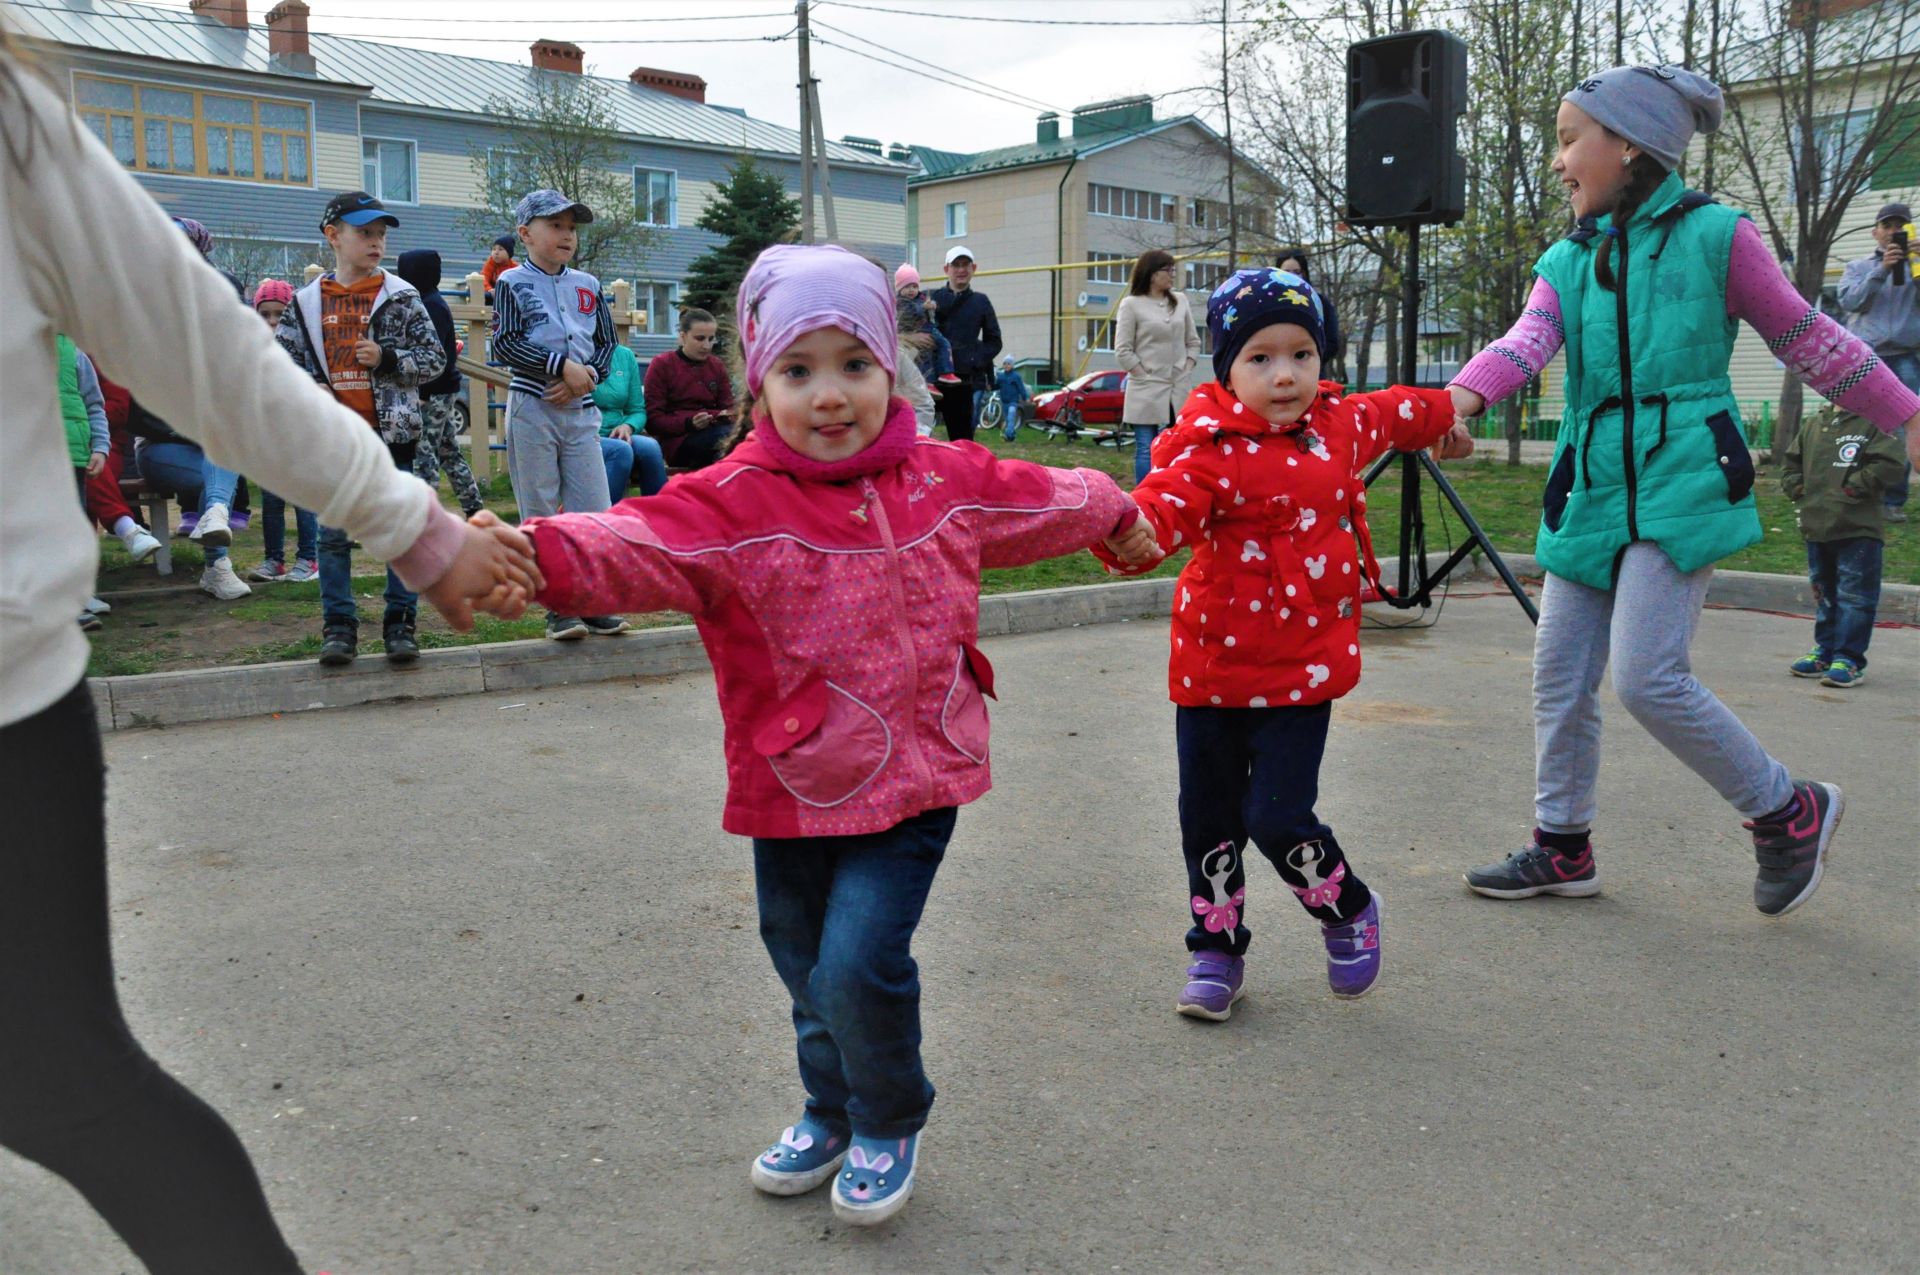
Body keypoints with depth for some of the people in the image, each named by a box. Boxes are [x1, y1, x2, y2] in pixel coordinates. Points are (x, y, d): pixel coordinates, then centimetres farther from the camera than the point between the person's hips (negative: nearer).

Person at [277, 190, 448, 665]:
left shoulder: (401, 297, 2)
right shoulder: (307, 302, 7)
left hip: (391, 431, -1)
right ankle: (339, 626, 14)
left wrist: (387, 359, -13)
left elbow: (435, 358, 1)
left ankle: (400, 623, 11)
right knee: (334, 533, 5)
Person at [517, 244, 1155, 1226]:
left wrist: (1117, 516, 37)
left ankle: (889, 1124, 19)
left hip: (912, 776, -1)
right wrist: (537, 554, -49)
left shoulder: (946, 479, 0)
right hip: (790, 785, 1)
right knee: (803, 964, 18)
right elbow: (637, 543, -29)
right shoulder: (732, 505, -11)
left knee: (859, 962, -12)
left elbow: (1046, 501, 19)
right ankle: (831, 1112, 47)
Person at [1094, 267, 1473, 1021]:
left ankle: (1349, 911, 24)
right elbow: (1167, 502, -32)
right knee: (1208, 819, 9)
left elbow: (1394, 412, 26)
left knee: (1279, 818, -7)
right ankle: (1217, 949, 31)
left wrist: (1445, 420, 47)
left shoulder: (1342, 424, 3)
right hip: (1212, 668, -1)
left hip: (1302, 671, 1)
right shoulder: (1212, 450, -13)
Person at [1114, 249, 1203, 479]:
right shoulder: (1131, 305, -3)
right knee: (1146, 450, -2)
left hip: (1178, 391, 4)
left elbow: (1193, 342, 14)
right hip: (1146, 391, -4)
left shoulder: (1180, 301, 11)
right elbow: (1123, 351, -5)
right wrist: (1145, 376, -10)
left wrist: (1186, 372, 2)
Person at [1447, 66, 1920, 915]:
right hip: (1592, 493, 6)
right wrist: (1464, 394, -29)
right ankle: (1562, 847, 24)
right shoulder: (1567, 262, 10)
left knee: (1647, 676, -15)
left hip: (1683, 487, -5)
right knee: (1560, 677, 6)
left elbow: (1807, 341, 7)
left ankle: (1789, 812, 9)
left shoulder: (1715, 237, -1)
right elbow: (1528, 341, -9)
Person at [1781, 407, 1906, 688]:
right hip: (1816, 527, 7)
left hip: (1859, 530, -6)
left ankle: (1849, 659, -1)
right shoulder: (1813, 424, 13)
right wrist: (1797, 488, 7)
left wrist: (1854, 487, -16)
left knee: (1854, 594, -5)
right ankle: (1825, 651, 28)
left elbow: (1891, 464, -16)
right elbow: (1790, 462, 22)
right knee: (1824, 593, 17)